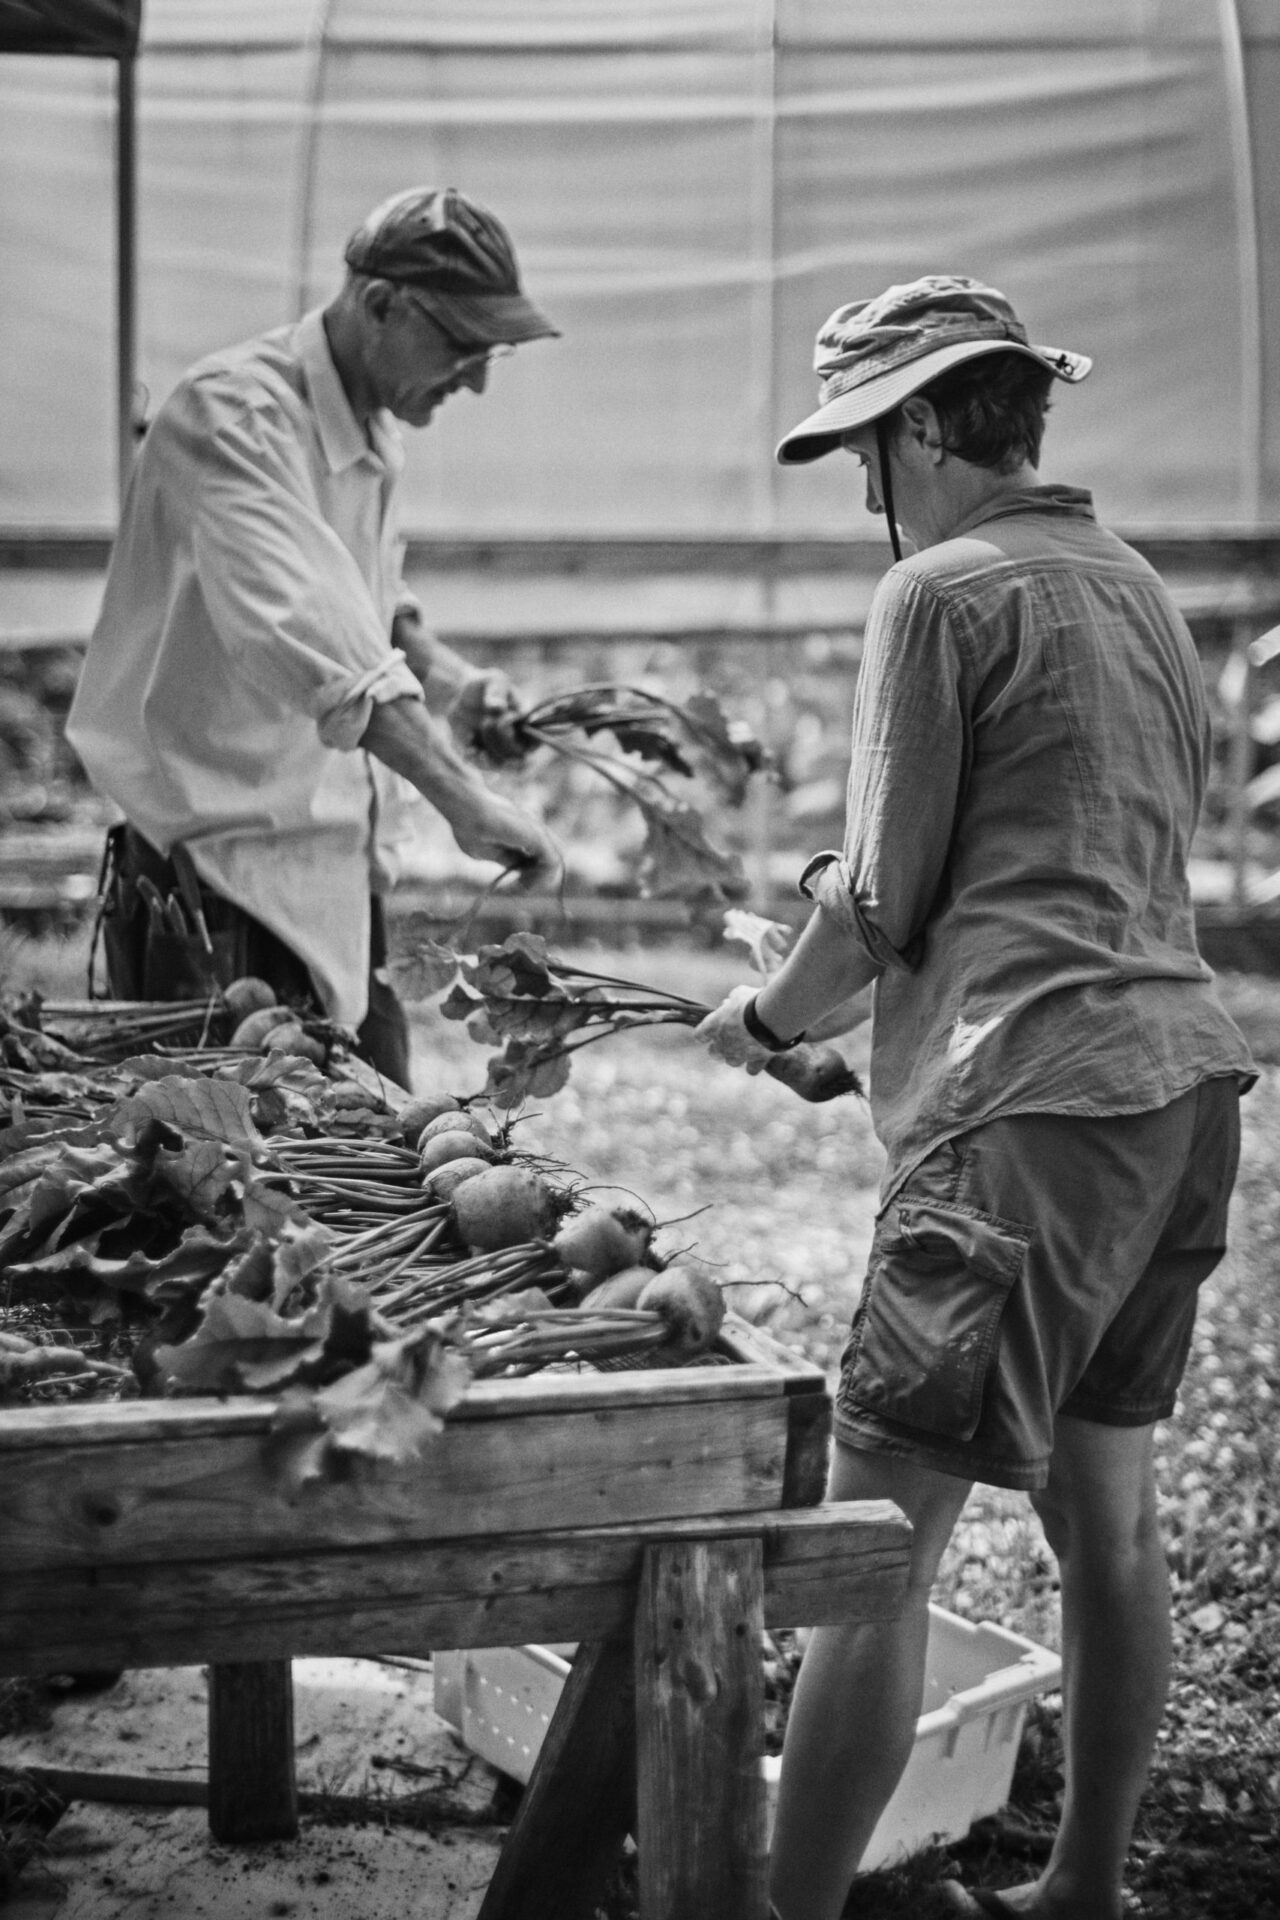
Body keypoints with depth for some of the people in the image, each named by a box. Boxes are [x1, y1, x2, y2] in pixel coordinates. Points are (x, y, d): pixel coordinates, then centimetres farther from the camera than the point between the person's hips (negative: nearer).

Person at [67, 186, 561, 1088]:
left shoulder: (376, 430, 11)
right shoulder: (232, 415, -17)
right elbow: (298, 637, -32)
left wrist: (448, 678, 5)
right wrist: (461, 796, -38)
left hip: (342, 871, 8)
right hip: (218, 885, -8)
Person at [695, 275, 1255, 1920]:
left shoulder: (945, 593, -7)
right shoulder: (1136, 587, 18)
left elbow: (881, 907, -8)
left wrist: (764, 1017, 9)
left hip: (1037, 1101, -9)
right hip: (1180, 1068, 9)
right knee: (1106, 1514, 17)